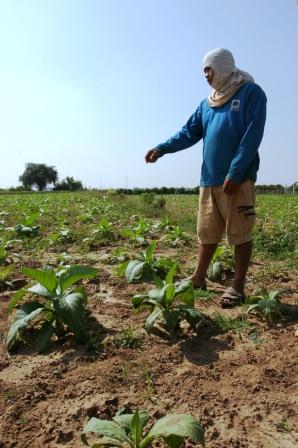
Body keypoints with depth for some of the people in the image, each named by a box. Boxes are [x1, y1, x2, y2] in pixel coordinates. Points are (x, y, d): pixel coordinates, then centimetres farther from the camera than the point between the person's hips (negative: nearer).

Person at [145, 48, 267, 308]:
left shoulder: (251, 93, 1)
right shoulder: (207, 103, 20)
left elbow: (252, 136, -9)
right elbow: (189, 133, 14)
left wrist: (235, 172, -17)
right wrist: (162, 148, -1)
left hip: (238, 179, -5)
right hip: (210, 179, 6)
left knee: (240, 233, -1)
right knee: (207, 232, 10)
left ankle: (238, 287, 8)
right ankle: (199, 279, 21)